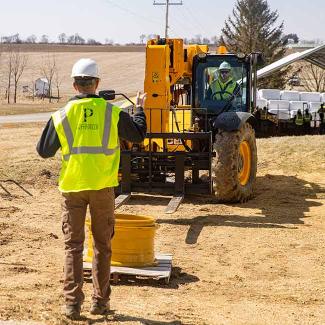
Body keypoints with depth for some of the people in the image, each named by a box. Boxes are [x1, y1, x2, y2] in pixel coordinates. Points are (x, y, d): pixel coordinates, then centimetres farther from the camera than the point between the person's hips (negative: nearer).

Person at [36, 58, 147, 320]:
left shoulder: (62, 115, -4)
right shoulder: (112, 113, -5)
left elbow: (44, 151, 4)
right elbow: (138, 135, 10)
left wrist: (51, 125, 21)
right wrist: (140, 109, 27)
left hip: (72, 188, 0)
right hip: (103, 187, 0)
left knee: (73, 246, 8)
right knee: (102, 246, 12)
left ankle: (73, 303, 6)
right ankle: (100, 301, 16)